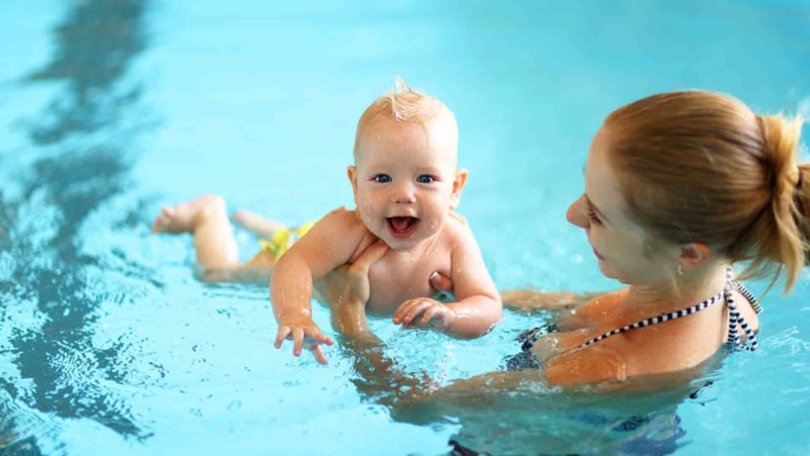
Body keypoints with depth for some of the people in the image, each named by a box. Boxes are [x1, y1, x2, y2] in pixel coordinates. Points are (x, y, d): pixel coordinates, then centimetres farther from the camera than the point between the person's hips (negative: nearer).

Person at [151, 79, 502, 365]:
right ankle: (208, 212, 43)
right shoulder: (347, 231, -48)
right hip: (303, 251, -4)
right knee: (218, 272, 14)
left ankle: (250, 221, 59)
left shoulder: (454, 241, -38)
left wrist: (448, 316, -63)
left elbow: (489, 308, -40)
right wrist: (294, 315, -81)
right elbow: (295, 265, -59)